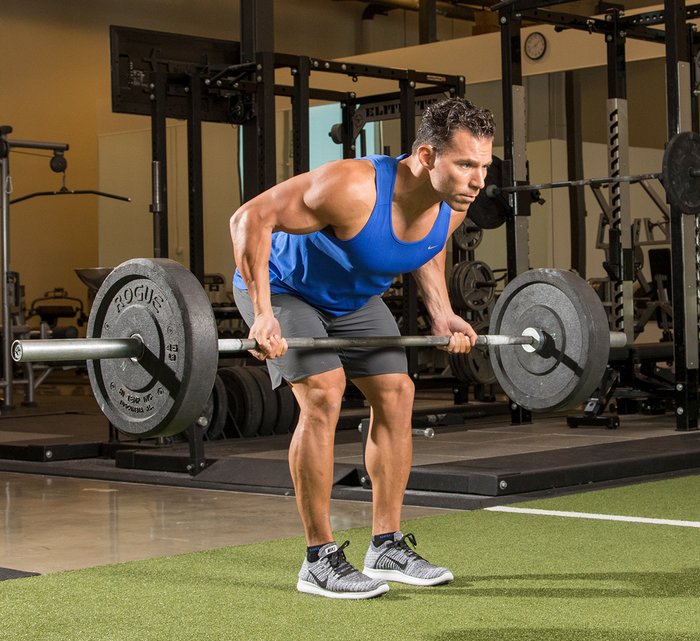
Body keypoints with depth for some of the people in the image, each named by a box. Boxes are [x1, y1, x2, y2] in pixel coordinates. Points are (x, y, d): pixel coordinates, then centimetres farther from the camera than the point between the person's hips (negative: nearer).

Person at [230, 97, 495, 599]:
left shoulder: (454, 205, -18)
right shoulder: (353, 189, -40)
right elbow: (251, 218, -35)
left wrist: (442, 315, -3)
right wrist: (263, 315, -40)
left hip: (354, 294, 7)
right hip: (283, 284, -7)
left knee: (396, 393, -1)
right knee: (323, 394, -20)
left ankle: (387, 548, 10)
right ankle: (320, 559, -11)